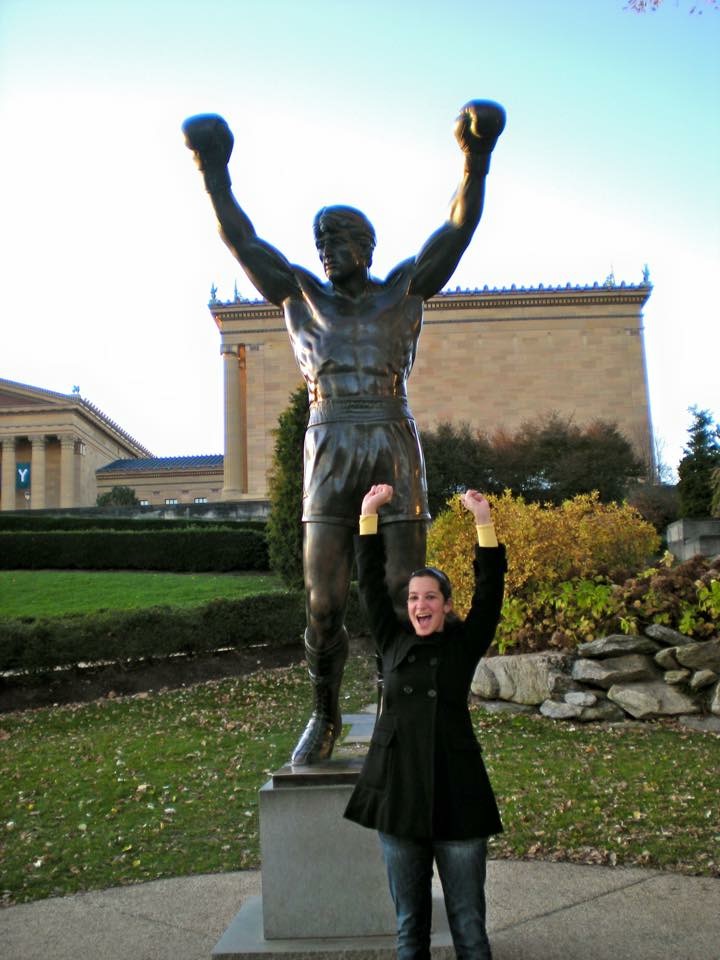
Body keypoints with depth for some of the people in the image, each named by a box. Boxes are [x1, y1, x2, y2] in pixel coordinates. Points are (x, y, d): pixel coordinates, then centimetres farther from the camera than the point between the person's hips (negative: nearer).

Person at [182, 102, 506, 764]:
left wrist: (476, 160, -9)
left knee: (401, 599, 0)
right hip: (328, 455, 1)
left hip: (396, 452, -1)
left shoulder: (404, 288, 13)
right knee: (322, 602, -1)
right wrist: (215, 175, 1)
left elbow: (459, 228, 4)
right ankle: (325, 718, 19)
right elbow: (243, 242, 11)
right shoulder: (301, 294, 17)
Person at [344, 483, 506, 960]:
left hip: (458, 793, -2)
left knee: (468, 920, 5)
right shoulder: (394, 642, 6)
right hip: (399, 790, 2)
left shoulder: (464, 645, 3)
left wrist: (484, 522, -15)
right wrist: (369, 514, 2)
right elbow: (371, 583, 4)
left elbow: (490, 591, -7)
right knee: (410, 920, 13)